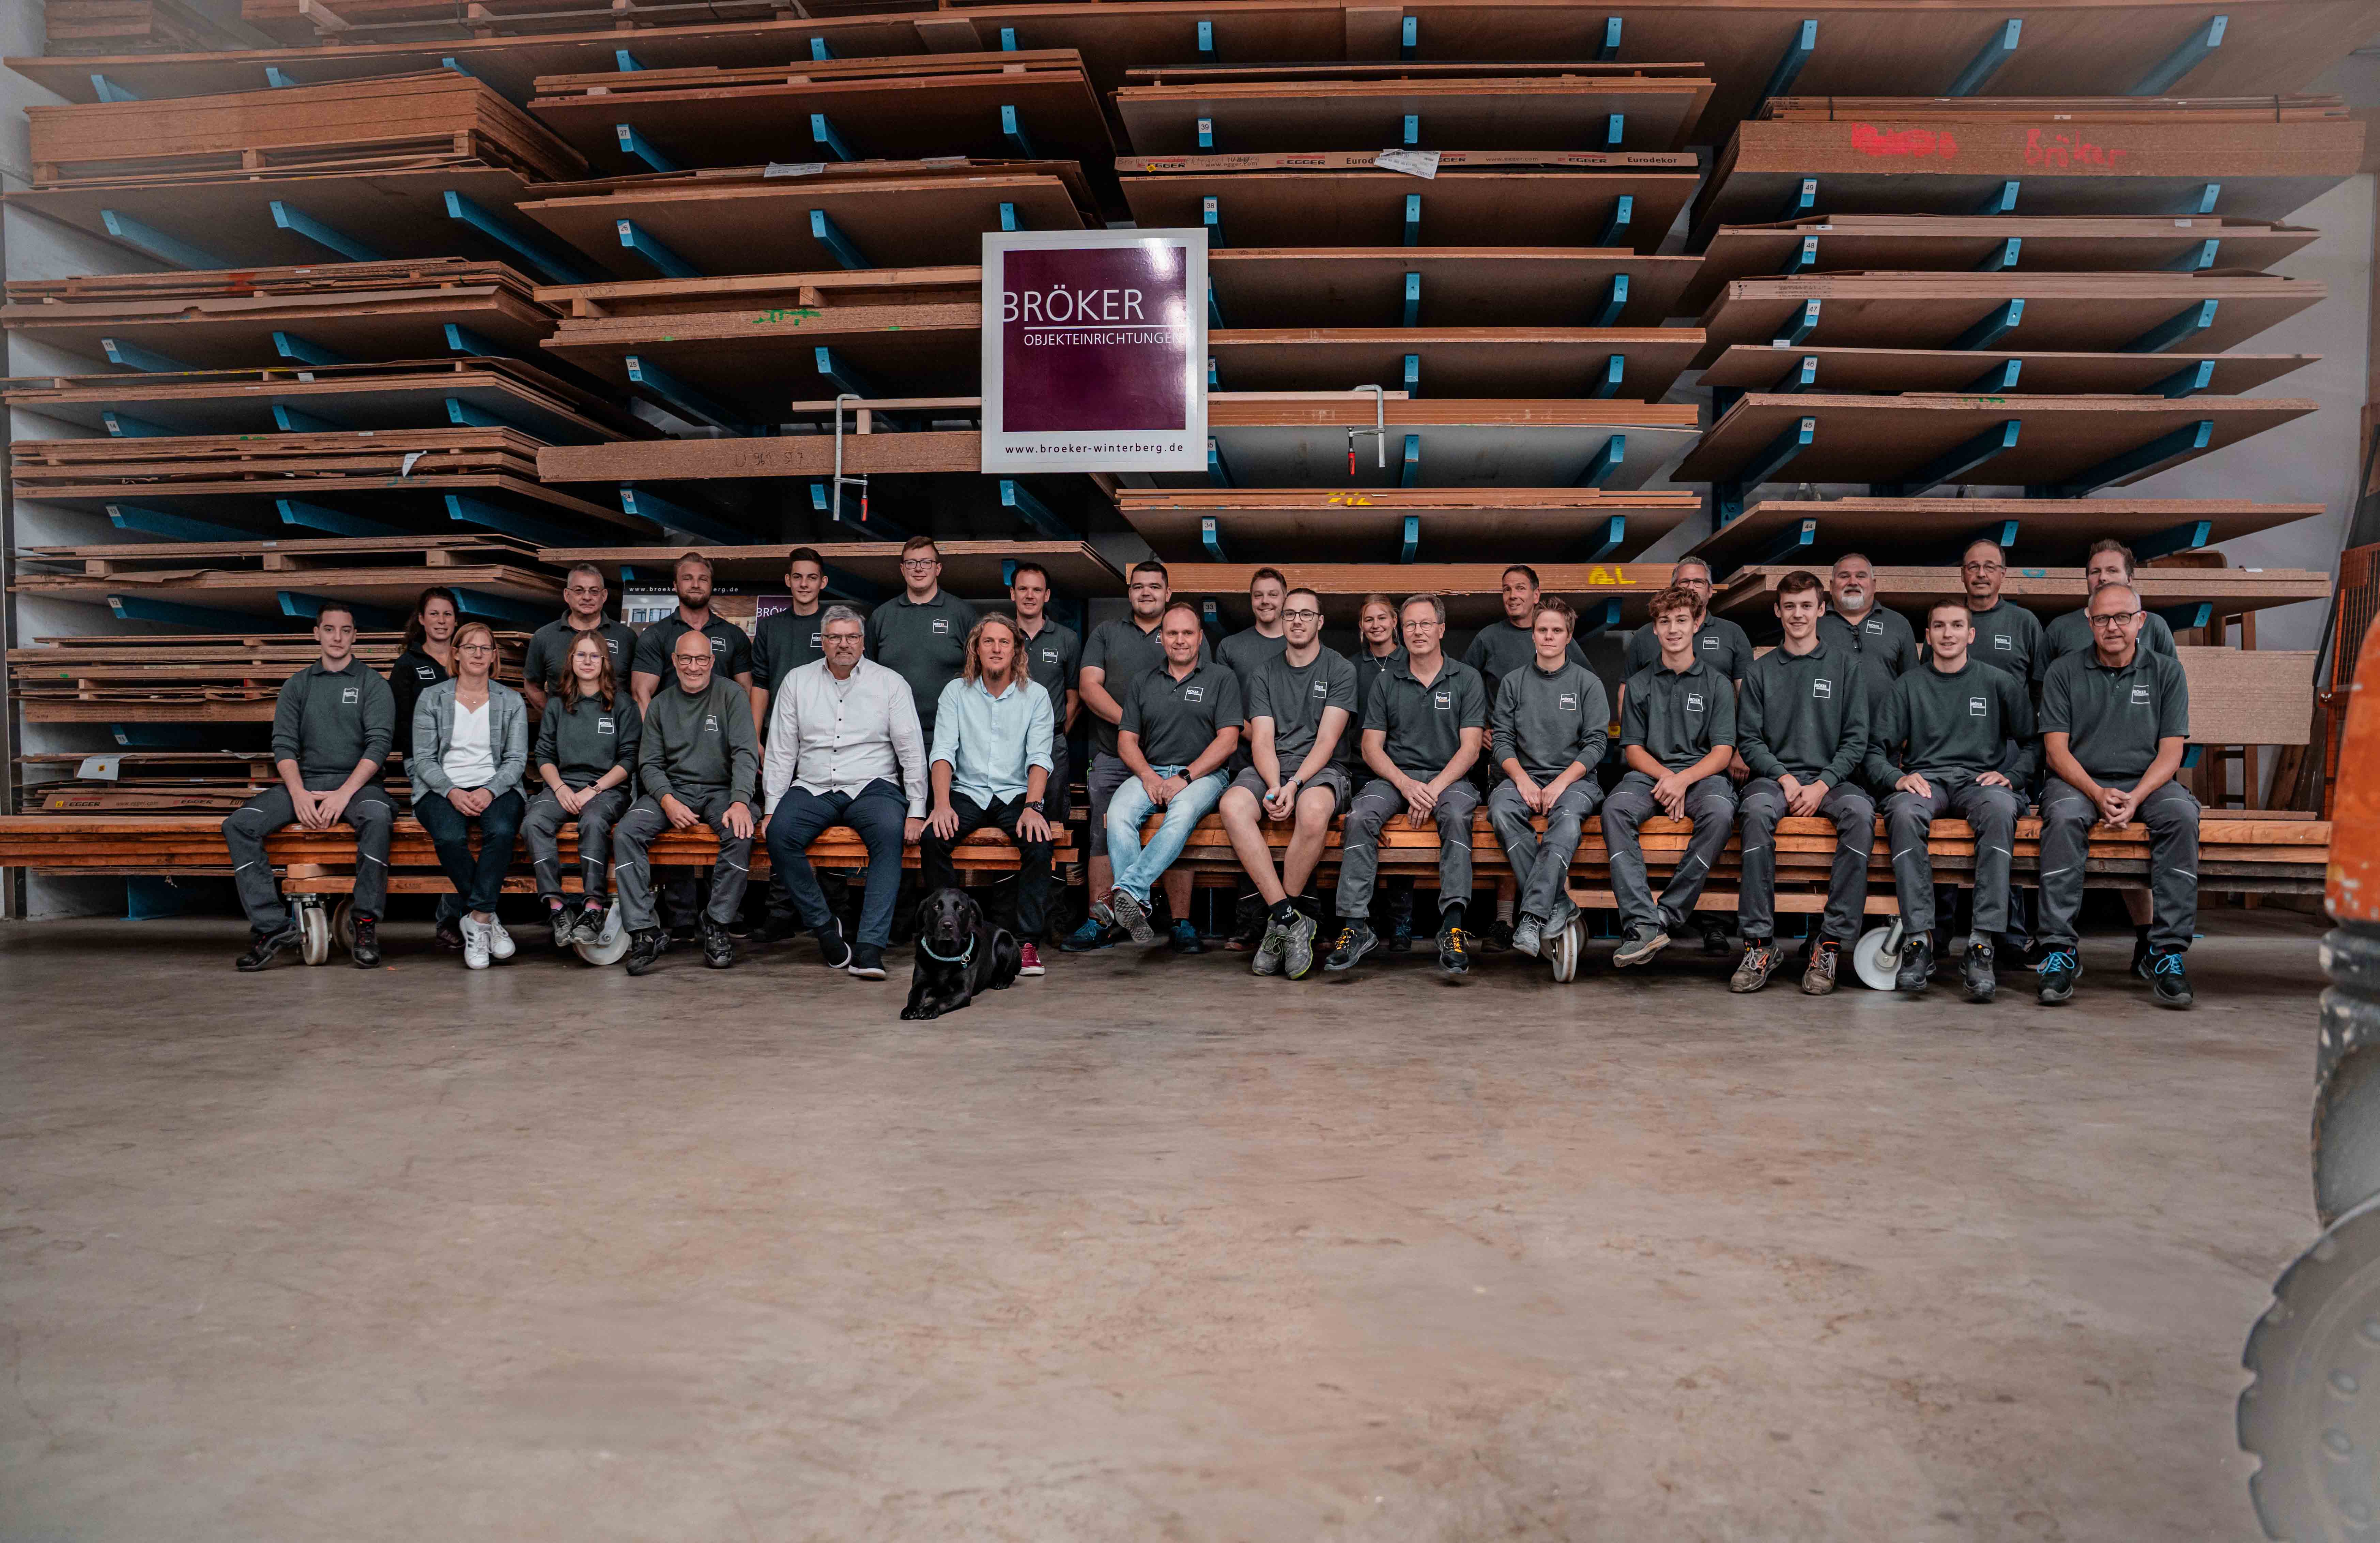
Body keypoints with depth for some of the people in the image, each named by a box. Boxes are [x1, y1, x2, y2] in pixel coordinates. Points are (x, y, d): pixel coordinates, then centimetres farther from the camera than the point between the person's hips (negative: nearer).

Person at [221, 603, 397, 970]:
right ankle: (271, 924, -16)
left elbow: (379, 744, -5)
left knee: (377, 817, -37)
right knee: (238, 825, -20)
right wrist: (299, 794, -12)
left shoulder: (374, 686, 7)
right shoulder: (297, 685, 16)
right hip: (304, 782, 3)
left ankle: (366, 923, -27)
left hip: (357, 782, -3)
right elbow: (284, 745, 7)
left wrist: (343, 794, -18)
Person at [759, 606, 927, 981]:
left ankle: (870, 945, -34)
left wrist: (916, 811, -7)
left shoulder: (890, 683, 6)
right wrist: (771, 808, 0)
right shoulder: (797, 682, 11)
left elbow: (912, 751, 3)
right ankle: (824, 926, -13)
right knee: (780, 834, -28)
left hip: (872, 786, -2)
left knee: (890, 832, -34)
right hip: (813, 788, 2)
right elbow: (781, 751, 10)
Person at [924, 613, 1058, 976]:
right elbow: (943, 751, -2)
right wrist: (942, 804, -18)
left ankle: (1028, 942, -23)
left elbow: (1040, 757, -5)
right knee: (932, 839, -27)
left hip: (1017, 793, -1)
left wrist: (1032, 806, -22)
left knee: (1039, 843, -30)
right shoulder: (956, 692, 8)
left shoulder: (1036, 695, 5)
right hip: (967, 793, 1)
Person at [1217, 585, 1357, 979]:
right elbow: (1262, 741, 4)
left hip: (1321, 770, -2)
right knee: (1233, 805, -32)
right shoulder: (1263, 674, 15)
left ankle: (1277, 922, -22)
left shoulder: (1340, 670, 6)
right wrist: (1274, 787, -16)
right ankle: (1290, 920, -31)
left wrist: (1294, 785, -19)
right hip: (1269, 769, 3)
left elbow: (1327, 739, -4)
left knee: (1314, 811, -39)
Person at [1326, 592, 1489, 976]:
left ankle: (1453, 926, -39)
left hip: (1449, 776, -1)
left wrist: (1434, 788, -16)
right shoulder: (1387, 684, 13)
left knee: (1456, 815, -36)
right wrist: (1406, 784, -12)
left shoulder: (1466, 678, 8)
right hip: (1394, 776, 2)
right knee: (1360, 818, -29)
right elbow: (1371, 746, 6)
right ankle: (1356, 926, -29)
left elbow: (1470, 747, 0)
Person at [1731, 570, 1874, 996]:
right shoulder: (1761, 671, 13)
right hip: (1776, 775, 0)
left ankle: (1832, 944, -29)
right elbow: (1748, 740, 7)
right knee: (1757, 810, -35)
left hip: (1833, 778, 0)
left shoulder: (1846, 665, 11)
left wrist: (1822, 785, -10)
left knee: (1861, 812, -34)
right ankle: (1760, 944, -31)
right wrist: (1785, 778, -9)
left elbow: (1856, 740, 4)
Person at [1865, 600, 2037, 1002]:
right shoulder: (1908, 686, 16)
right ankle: (1919, 941, -37)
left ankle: (1982, 946, -38)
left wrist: (2011, 776, -3)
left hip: (1980, 780, 0)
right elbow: (1876, 750, 9)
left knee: (2001, 809, -38)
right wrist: (1897, 777, -11)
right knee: (1903, 812, -37)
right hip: (1924, 781, 0)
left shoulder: (1999, 683, 16)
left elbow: (2033, 743, 16)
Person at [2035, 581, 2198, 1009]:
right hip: (2079, 781, -1)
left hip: (2147, 781, 1)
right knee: (2064, 817, -35)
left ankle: (2169, 951, -26)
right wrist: (2098, 794, -18)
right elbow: (2057, 748, -1)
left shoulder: (2166, 671, 10)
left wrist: (2135, 798, -16)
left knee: (2182, 815, -31)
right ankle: (2059, 950, -32)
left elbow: (2171, 751, 2)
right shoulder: (2064, 672, 7)